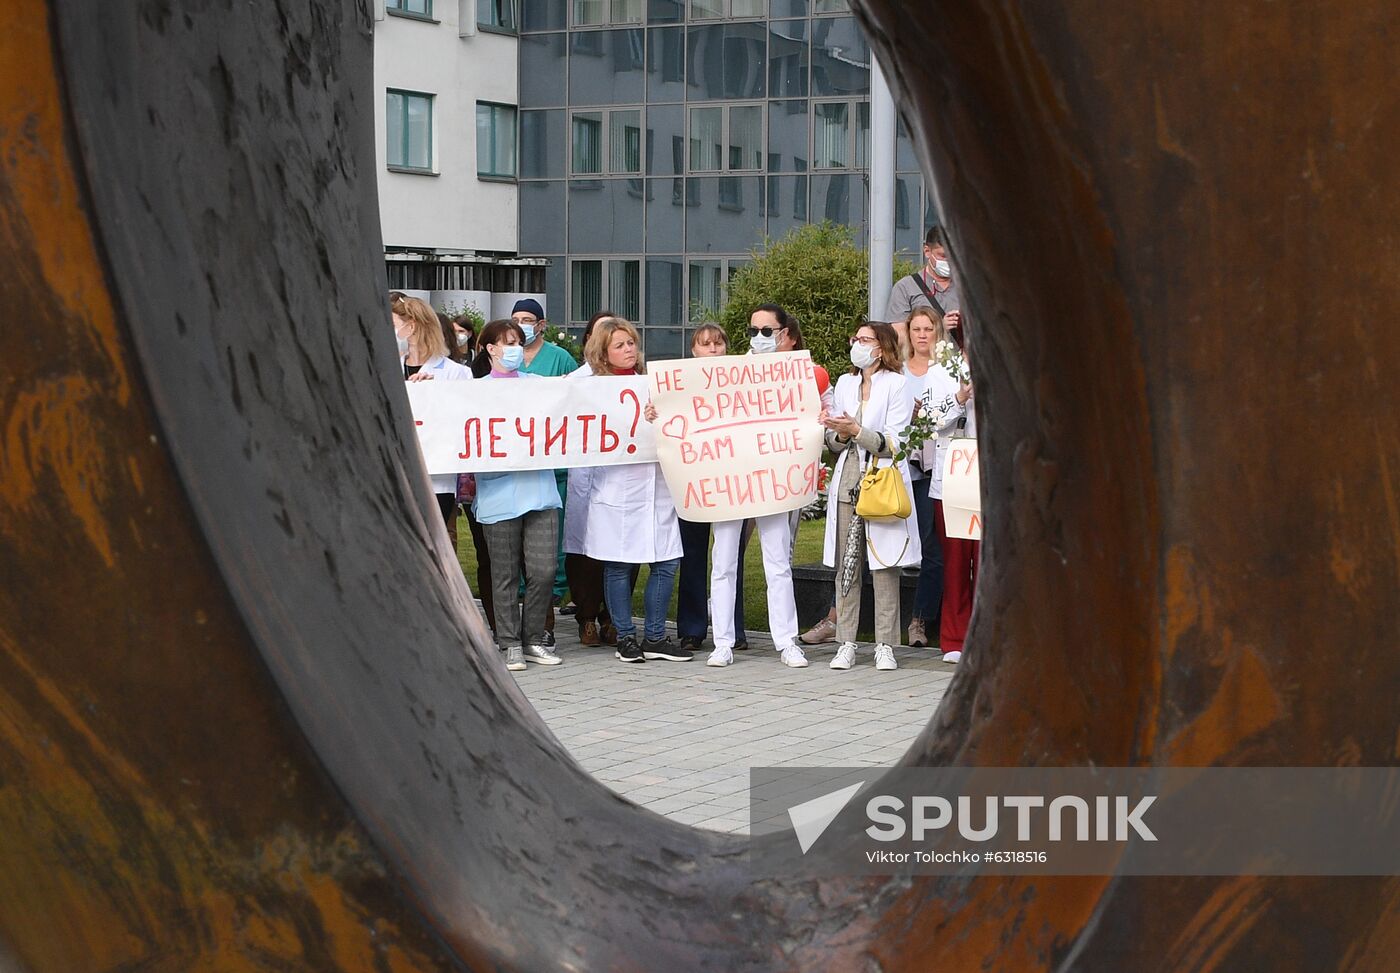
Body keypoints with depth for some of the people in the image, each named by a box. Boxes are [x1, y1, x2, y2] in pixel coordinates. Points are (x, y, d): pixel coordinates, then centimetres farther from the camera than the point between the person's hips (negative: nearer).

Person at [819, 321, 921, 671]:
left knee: (884, 565, -4)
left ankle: (885, 645, 1)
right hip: (847, 482, 5)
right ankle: (846, 644, 6)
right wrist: (840, 434, -4)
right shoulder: (845, 384, 17)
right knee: (845, 564, 2)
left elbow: (894, 443, -7)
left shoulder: (896, 384, 0)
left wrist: (855, 430, -16)